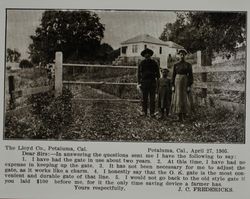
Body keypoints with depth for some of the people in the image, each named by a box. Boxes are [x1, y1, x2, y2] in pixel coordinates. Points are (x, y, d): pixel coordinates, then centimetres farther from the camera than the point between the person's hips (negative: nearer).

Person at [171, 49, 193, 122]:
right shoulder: (176, 65, 8)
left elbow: (190, 76, 0)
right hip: (177, 83, 1)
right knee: (178, 99, -4)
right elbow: (173, 76, 7)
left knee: (185, 99, -2)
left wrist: (189, 86, -9)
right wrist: (173, 86, -1)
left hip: (185, 83, -1)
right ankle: (179, 117, 1)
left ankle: (184, 116, 17)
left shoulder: (188, 65, 3)